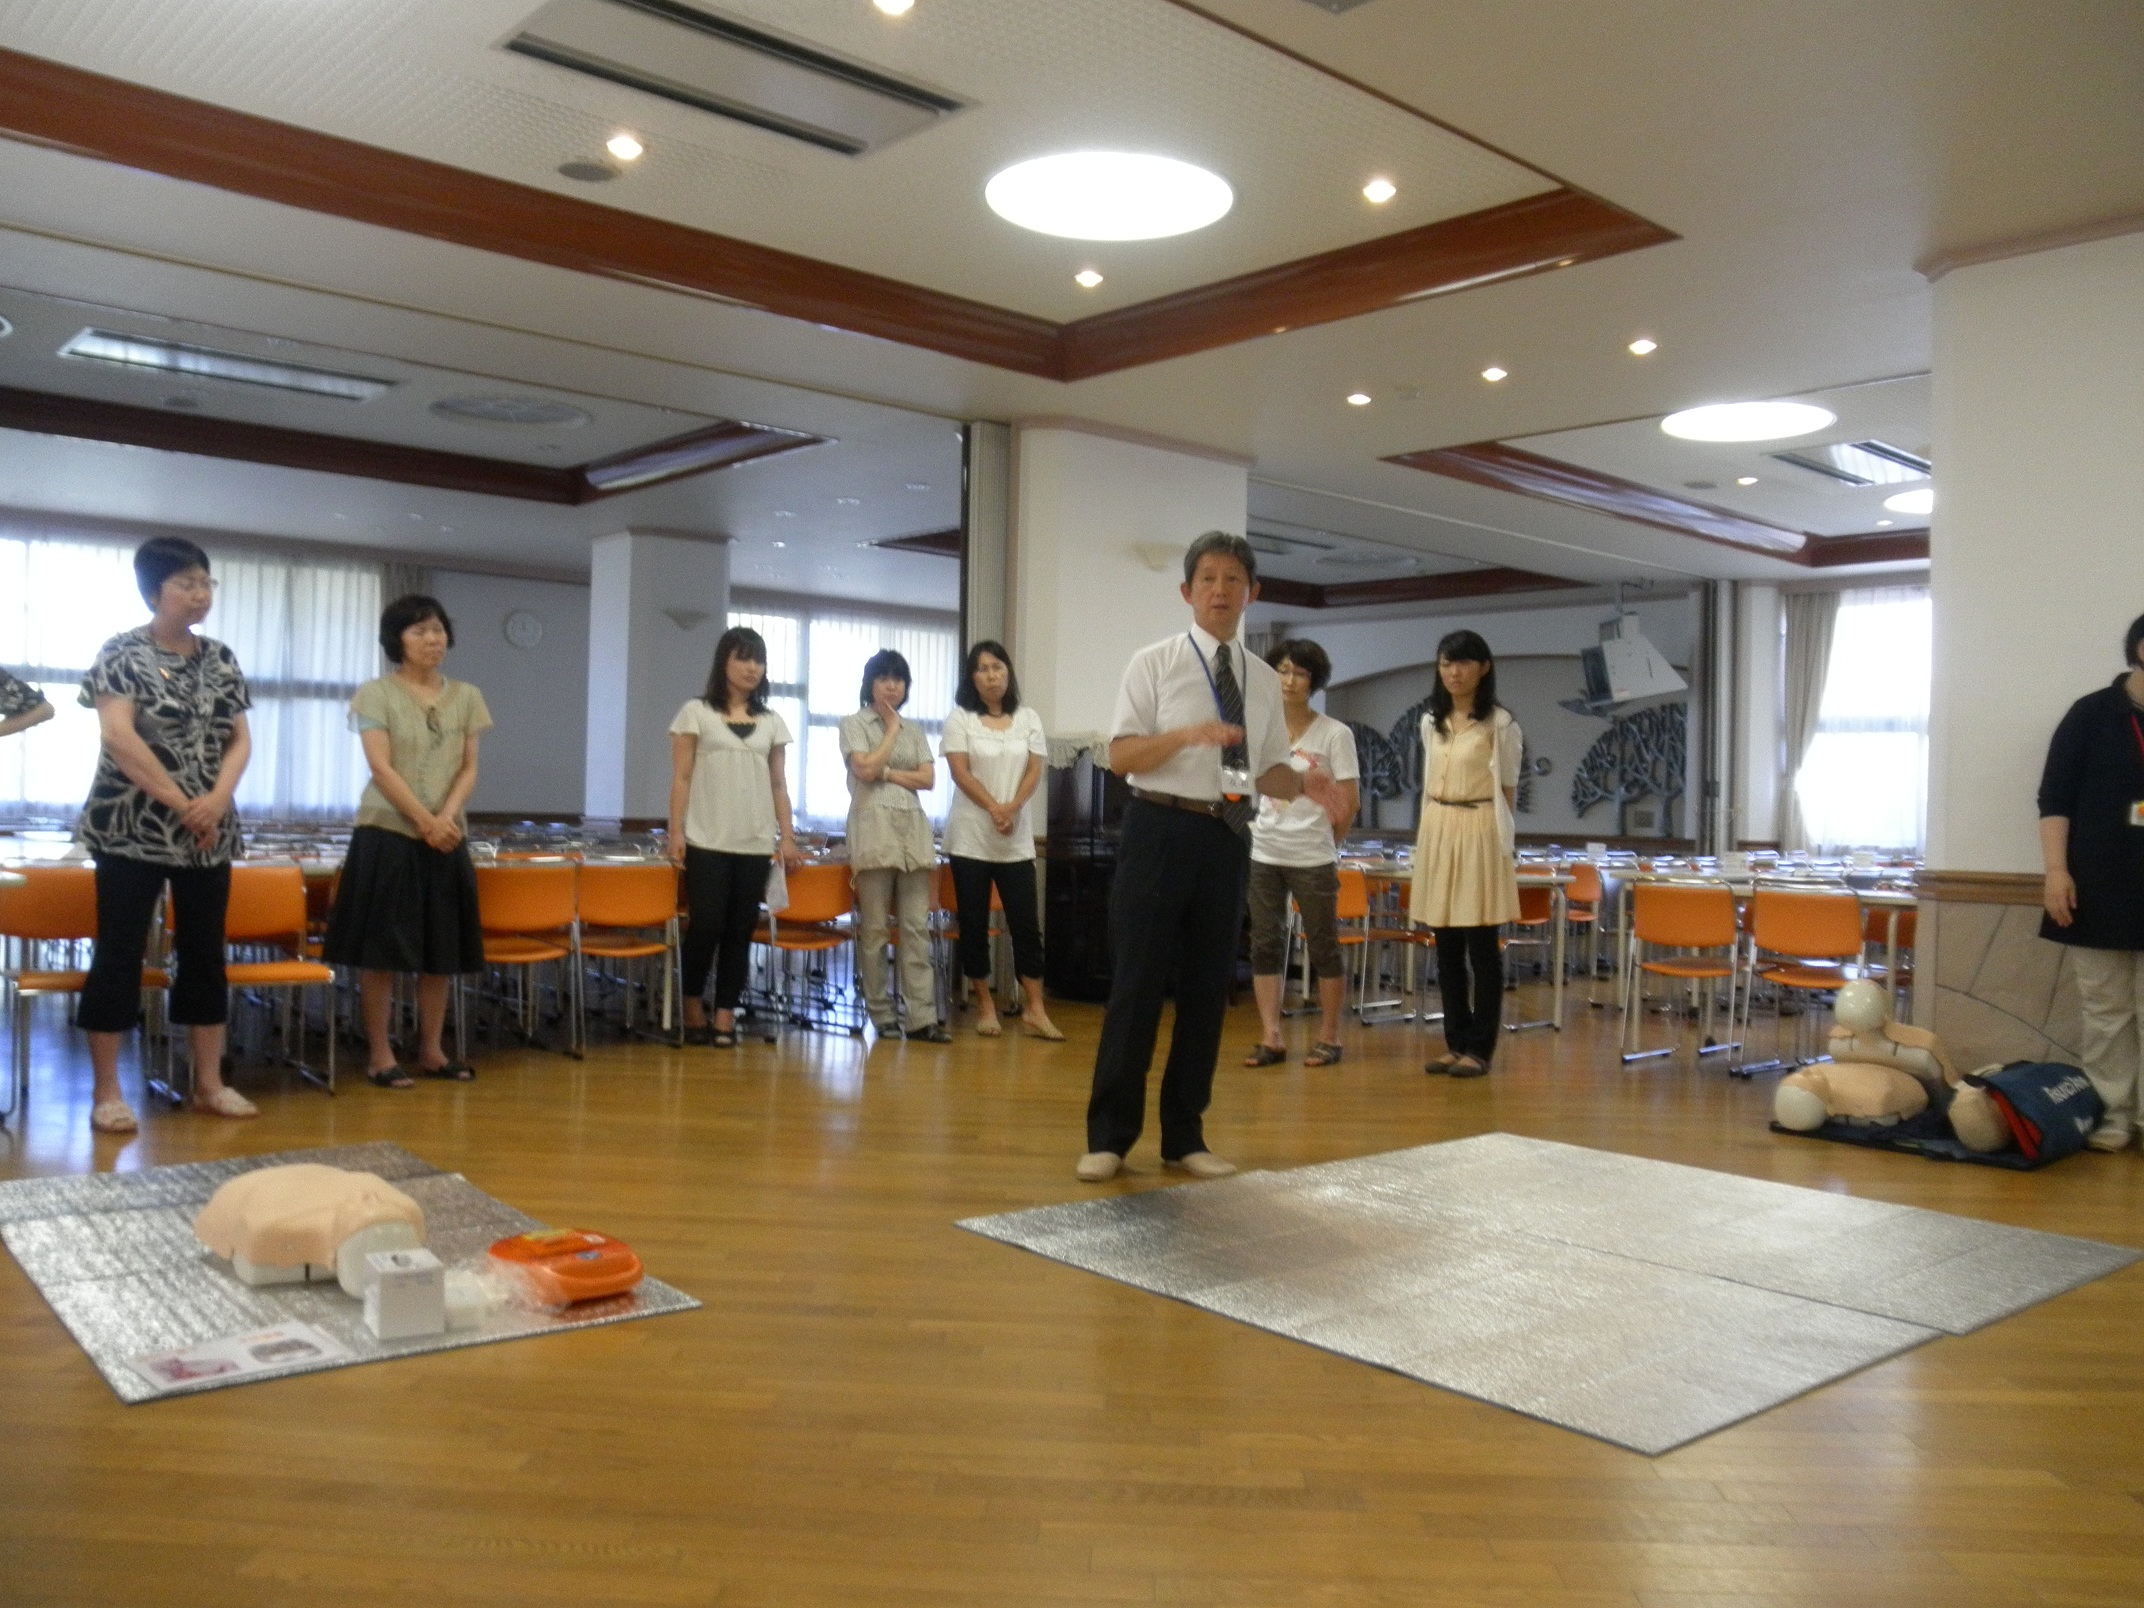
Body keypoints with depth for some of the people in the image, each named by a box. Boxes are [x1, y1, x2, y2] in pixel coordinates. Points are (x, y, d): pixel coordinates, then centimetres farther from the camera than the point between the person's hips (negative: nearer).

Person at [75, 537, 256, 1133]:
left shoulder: (221, 659, 9)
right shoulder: (122, 653, -5)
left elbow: (240, 740, 7)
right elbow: (118, 735, -16)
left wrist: (217, 799, -11)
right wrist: (181, 803, -17)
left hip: (208, 834, 5)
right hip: (133, 831, -5)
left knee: (205, 952, 8)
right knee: (119, 953, -2)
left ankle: (209, 1083, 16)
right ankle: (106, 1092, 6)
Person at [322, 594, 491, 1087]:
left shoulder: (466, 696, 10)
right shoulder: (377, 693, -1)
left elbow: (469, 768, 5)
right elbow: (381, 768, -10)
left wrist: (447, 817, -12)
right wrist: (424, 820, -17)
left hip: (447, 836, 4)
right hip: (388, 833, -4)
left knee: (441, 948, 8)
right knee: (382, 947, -2)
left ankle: (432, 1050, 18)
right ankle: (380, 1054, 7)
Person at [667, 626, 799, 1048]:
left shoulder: (772, 722, 11)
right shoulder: (697, 712, 2)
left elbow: (778, 784, 13)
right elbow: (681, 777, 0)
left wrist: (787, 835, 6)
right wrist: (676, 832, -8)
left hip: (756, 843, 3)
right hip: (707, 842, -3)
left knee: (740, 931, 3)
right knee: (707, 925, -6)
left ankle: (725, 1014, 10)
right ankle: (693, 1006, 14)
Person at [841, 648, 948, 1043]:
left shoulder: (915, 730, 17)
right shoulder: (855, 724, 6)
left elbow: (928, 779, 7)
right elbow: (865, 769, -10)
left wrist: (887, 773, -5)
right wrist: (892, 728, 0)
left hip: (913, 827, 4)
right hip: (873, 826, -4)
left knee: (918, 926, -2)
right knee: (874, 927, -2)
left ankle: (923, 1017, -4)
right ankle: (881, 1013, 6)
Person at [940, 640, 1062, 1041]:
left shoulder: (1028, 719, 8)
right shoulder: (960, 719, 2)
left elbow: (1034, 771, 1)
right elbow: (960, 772, -7)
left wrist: (1012, 807, -16)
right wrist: (994, 809, -18)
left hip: (1017, 838, 2)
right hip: (970, 835, -1)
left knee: (1025, 923, -2)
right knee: (974, 924, 3)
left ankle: (1035, 1009, 1)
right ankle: (985, 1005, 12)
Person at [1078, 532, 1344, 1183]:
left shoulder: (1264, 679, 11)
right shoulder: (1154, 663, -2)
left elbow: (1267, 769, 14)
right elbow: (1121, 755, -9)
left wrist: (1304, 783, -7)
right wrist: (1189, 734, -24)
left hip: (1227, 837, 5)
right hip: (1161, 828, -4)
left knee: (1207, 989, 10)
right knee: (1137, 984, -2)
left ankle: (1185, 1136, 22)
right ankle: (1109, 1135, 10)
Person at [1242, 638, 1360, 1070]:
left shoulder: (1334, 734, -6)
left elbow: (1349, 801, -3)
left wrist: (1322, 840, 4)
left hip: (1312, 860, -3)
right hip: (1263, 854, 4)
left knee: (1324, 946, 6)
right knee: (1265, 944, 4)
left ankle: (1328, 1037, 16)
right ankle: (1271, 1038, 10)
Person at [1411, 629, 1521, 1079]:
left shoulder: (1499, 722, -3)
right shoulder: (1431, 722, 12)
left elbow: (1508, 788, 1)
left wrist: (1502, 841, -2)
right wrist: (1423, 836, 14)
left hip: (1479, 833, -5)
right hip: (1436, 832, 5)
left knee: (1481, 946, -1)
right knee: (1446, 947, 7)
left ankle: (1478, 1047, 6)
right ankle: (1455, 1042, 15)